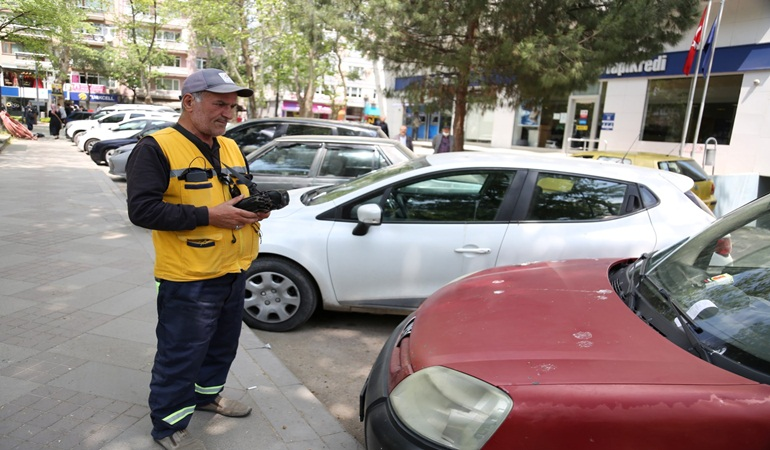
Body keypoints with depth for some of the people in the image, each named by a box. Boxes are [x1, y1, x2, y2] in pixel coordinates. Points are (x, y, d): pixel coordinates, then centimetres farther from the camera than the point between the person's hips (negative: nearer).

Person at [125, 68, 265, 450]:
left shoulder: (230, 147, 11)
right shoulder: (156, 148, -12)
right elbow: (141, 209, -20)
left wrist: (256, 207, -2)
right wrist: (207, 215, -24)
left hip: (234, 271, 8)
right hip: (190, 278, -7)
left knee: (223, 343, 23)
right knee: (181, 354, 6)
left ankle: (207, 393, 47)